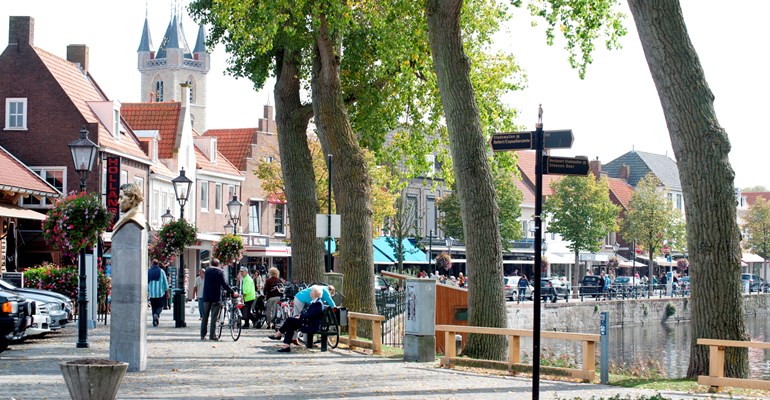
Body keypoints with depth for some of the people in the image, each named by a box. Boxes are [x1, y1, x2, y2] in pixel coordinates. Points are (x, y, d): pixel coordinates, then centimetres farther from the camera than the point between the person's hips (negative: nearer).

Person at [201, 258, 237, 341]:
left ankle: (203, 335, 11)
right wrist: (233, 292, -7)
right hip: (216, 297, -4)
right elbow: (224, 284, -13)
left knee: (205, 317, 11)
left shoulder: (207, 270, 9)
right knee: (214, 317, -1)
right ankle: (212, 336, -4)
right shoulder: (220, 272, -6)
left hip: (206, 297, 4)